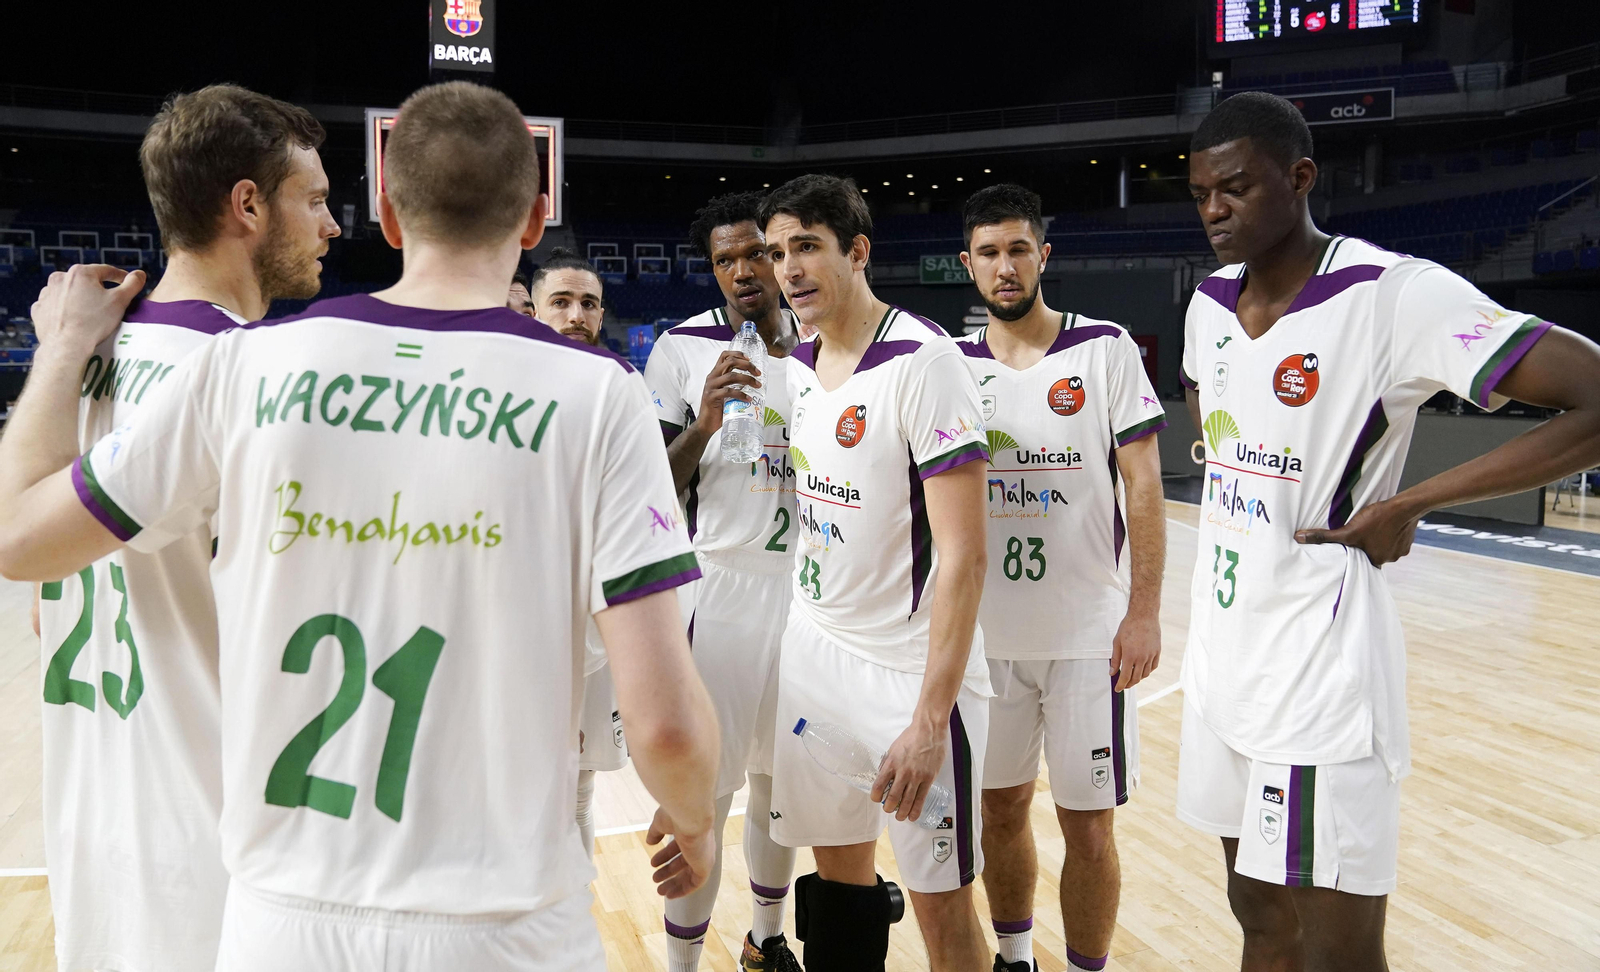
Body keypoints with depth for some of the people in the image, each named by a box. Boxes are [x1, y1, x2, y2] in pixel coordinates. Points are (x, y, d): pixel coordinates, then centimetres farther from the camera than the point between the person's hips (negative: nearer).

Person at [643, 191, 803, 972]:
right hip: (720, 591, -4)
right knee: (704, 795, 0)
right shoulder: (683, 348, -5)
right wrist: (702, 424, -22)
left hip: (806, 589, 4)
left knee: (781, 782, 16)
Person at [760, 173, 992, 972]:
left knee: (941, 903, 4)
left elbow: (962, 556, -20)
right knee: (837, 868, 17)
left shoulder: (924, 360, -18)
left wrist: (929, 718, -23)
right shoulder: (798, 365, 6)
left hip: (910, 667, -7)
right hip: (813, 651, 7)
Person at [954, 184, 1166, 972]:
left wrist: (1145, 611, -10)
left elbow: (1143, 484, -5)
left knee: (1087, 823, 5)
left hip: (1088, 632, -3)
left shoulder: (1105, 348, -3)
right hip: (986, 631, 3)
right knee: (999, 807, 15)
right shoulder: (955, 365, 5)